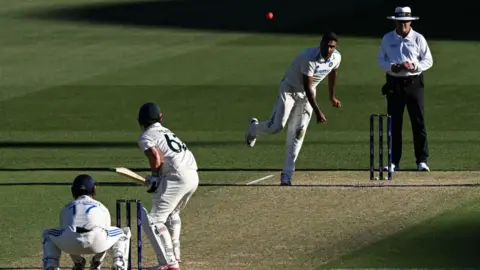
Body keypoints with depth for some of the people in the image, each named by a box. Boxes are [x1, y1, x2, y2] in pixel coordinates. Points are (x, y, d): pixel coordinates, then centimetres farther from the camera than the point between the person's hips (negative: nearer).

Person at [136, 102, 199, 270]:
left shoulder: (146, 137, 1)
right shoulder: (166, 132, 25)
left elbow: (156, 157, -14)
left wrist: (155, 176, 0)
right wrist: (158, 177, 10)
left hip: (177, 178, -9)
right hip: (193, 177, 9)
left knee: (153, 220, -7)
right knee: (172, 213, 31)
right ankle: (174, 255, 37)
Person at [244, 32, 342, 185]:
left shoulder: (336, 57, -10)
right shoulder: (310, 58, -32)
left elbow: (332, 74, 14)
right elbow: (307, 87, -31)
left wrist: (332, 97, 23)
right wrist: (317, 112, -34)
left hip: (307, 95, 5)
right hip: (289, 89, -5)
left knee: (297, 133, -3)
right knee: (276, 127, -17)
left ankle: (287, 175, -2)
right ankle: (254, 128, 19)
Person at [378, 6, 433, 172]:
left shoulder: (418, 39, 0)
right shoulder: (387, 39, 6)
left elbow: (428, 61, 1)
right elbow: (381, 59, 9)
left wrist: (414, 66, -17)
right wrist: (391, 67, -12)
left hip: (414, 82, -2)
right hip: (394, 83, 2)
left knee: (418, 121, -4)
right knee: (394, 123, 2)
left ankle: (422, 160, -2)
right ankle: (394, 161, 8)